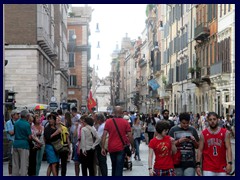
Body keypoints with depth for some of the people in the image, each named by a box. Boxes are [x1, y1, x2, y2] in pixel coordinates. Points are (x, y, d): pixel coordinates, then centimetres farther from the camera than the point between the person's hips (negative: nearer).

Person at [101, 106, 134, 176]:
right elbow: (130, 136, -6)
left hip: (111, 148, 3)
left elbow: (104, 135, -7)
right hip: (121, 148, -3)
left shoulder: (108, 121, 0)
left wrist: (102, 148, -6)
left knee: (114, 166, 21)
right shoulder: (125, 122, -4)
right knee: (119, 168, -2)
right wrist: (132, 146, 5)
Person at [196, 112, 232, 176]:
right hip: (208, 168, -1)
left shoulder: (225, 133, 0)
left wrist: (229, 163, -17)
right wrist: (198, 165, -4)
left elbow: (228, 148, -5)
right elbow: (200, 150, 3)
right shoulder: (203, 134, 2)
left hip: (222, 167, 1)